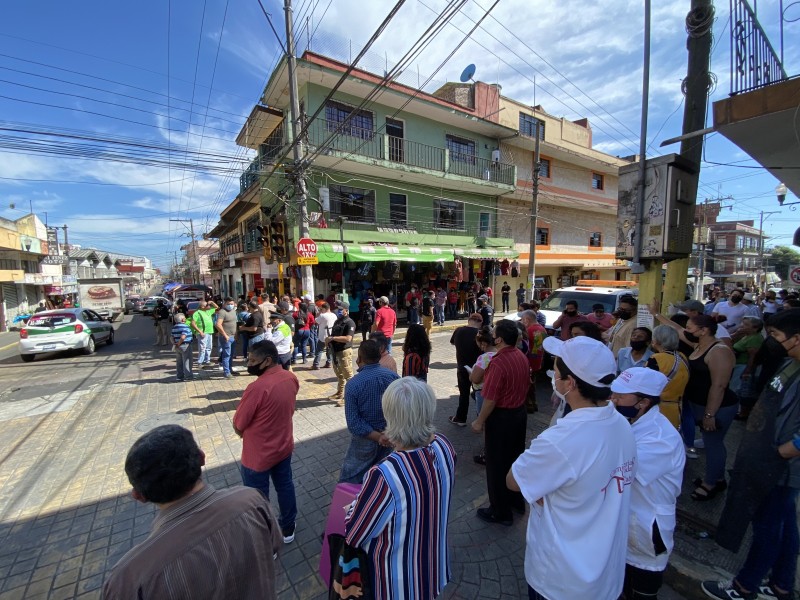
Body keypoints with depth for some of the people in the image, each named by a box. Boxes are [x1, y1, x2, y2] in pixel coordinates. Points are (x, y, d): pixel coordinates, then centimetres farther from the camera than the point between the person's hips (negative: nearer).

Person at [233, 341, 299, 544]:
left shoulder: (257, 388, -32)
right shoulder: (291, 378, -9)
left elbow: (238, 426, -18)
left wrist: (245, 431, 3)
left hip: (258, 455, -7)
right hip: (284, 446, 7)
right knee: (285, 486, 25)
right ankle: (288, 528, 46)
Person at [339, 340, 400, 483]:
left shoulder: (353, 384, -22)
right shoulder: (393, 376, -11)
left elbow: (354, 423, -22)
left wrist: (377, 437, -17)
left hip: (365, 440, -4)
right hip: (390, 437, 4)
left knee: (349, 481, 16)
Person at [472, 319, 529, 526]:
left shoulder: (498, 363, -28)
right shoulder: (522, 357, -3)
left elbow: (490, 399, -24)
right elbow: (525, 384, 9)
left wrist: (479, 421, -11)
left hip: (502, 417, -8)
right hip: (520, 412, 8)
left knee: (497, 465, 9)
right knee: (516, 458, 23)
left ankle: (500, 512, 25)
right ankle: (517, 501, 42)